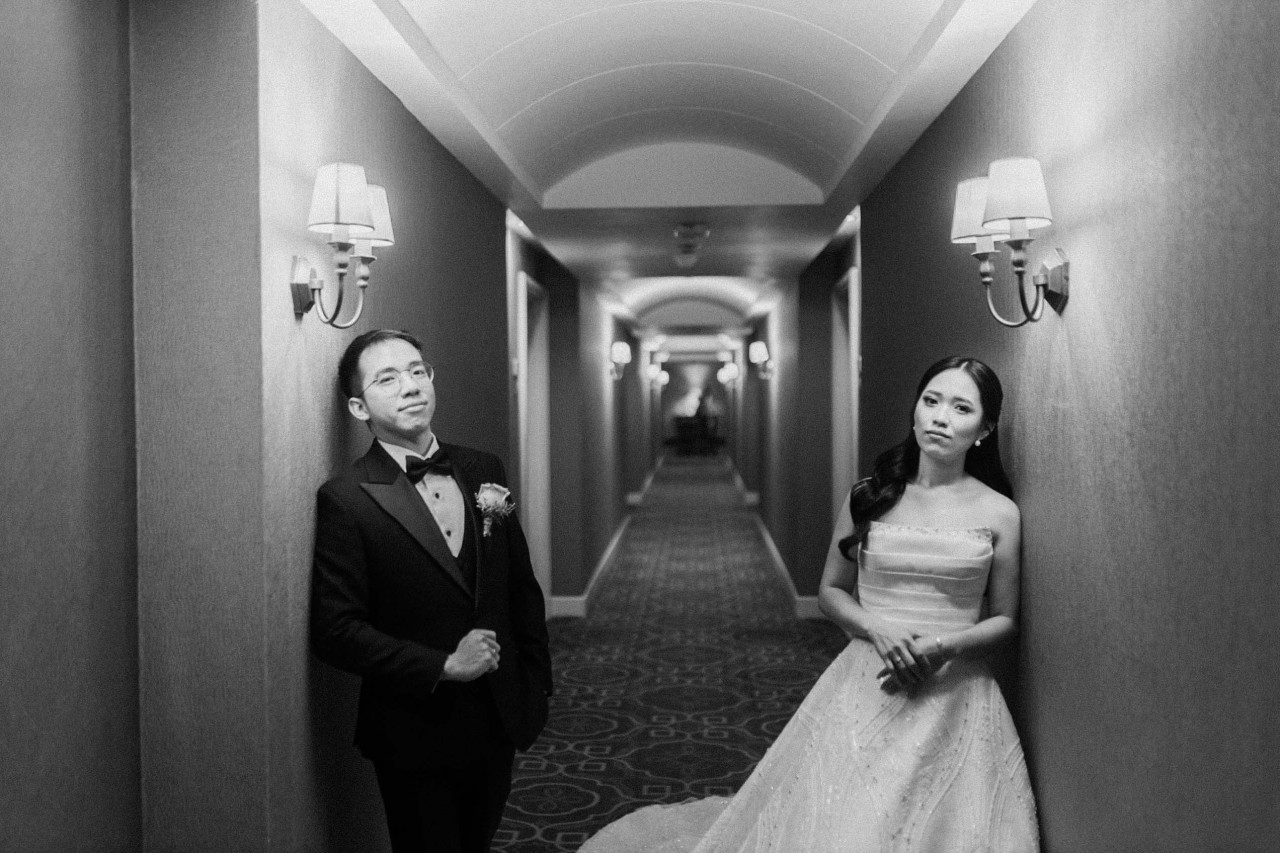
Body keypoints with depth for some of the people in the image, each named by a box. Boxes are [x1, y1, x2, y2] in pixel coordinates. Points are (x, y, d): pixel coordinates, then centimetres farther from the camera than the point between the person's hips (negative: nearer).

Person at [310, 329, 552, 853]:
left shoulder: (483, 470, 2)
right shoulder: (345, 500, -14)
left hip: (501, 720, 5)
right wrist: (443, 666, -20)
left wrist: (537, 684, 7)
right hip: (416, 734, -5)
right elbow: (335, 630, -16)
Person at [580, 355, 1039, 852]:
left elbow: (1005, 620, 6)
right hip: (865, 688, 0)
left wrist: (945, 647, -12)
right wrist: (877, 629, -11)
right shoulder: (869, 498, 2)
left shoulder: (1000, 513, 0)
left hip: (956, 699, 0)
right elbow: (831, 592, 8)